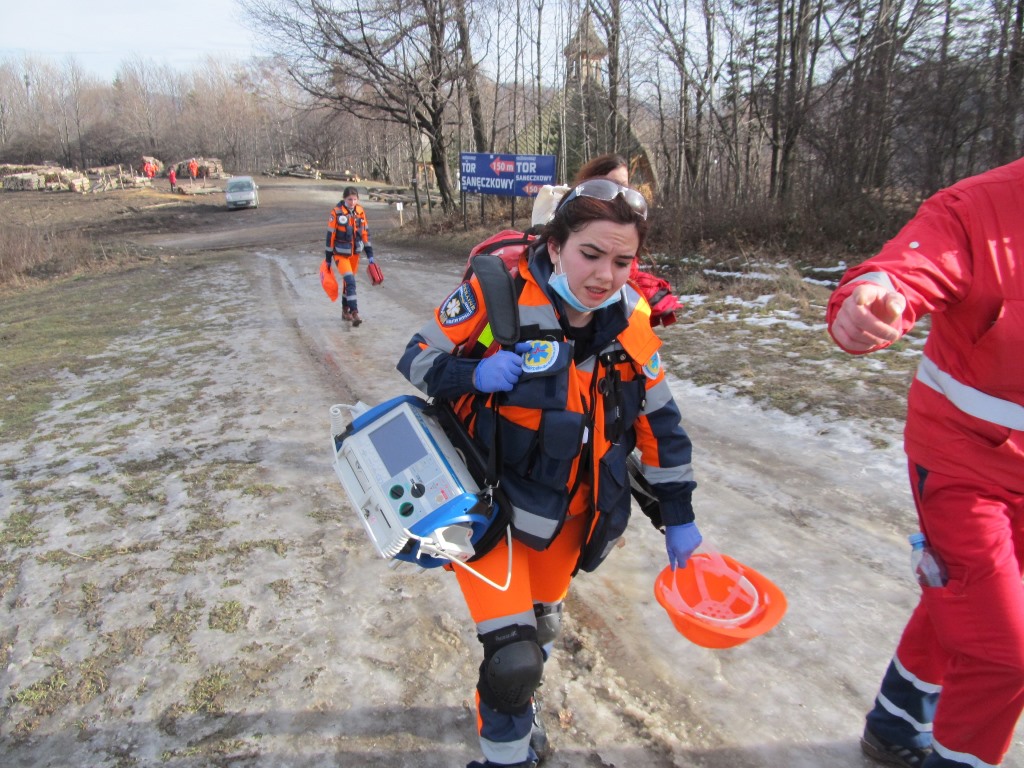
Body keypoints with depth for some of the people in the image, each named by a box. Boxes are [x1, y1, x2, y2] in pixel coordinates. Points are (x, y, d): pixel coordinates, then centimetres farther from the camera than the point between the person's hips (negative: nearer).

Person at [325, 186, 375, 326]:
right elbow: (330, 235, -9)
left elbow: (365, 233, 8)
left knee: (349, 281, 15)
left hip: (355, 253, 5)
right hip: (341, 253, -5)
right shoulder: (336, 212, -13)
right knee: (350, 281, -17)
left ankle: (345, 311, 29)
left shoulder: (360, 211, 0)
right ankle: (354, 312, -19)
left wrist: (369, 254, 7)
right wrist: (328, 257, -6)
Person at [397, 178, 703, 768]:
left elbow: (659, 420, 3)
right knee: (513, 653, -9)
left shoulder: (631, 322, -7)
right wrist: (474, 373, -30)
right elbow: (418, 359, -9)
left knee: (541, 630, 23)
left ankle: (517, 706, 57)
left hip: (568, 515, 5)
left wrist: (679, 516, 6)